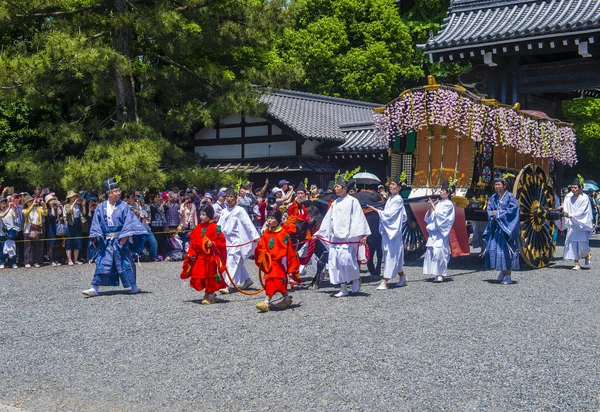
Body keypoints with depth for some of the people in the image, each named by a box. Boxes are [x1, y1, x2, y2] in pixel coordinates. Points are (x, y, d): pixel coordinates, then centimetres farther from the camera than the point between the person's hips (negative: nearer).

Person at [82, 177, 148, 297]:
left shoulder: (123, 206, -4)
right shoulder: (101, 207, 4)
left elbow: (129, 222, -8)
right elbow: (96, 223, 7)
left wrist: (125, 236, -17)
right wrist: (95, 238, 0)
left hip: (120, 241, -2)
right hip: (106, 241, 2)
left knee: (125, 263, 4)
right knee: (101, 263, -1)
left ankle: (134, 286, 17)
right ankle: (95, 288, 0)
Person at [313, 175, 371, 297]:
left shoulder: (352, 201, -2)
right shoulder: (335, 203, 16)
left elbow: (358, 218, -7)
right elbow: (327, 220, 21)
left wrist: (363, 235, -15)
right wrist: (318, 233, 20)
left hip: (348, 237, -6)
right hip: (335, 237, 6)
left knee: (346, 259, -16)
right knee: (335, 261, 0)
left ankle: (355, 279, 10)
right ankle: (343, 288, 7)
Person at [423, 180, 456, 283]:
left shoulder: (449, 204, -1)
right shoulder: (438, 203, 17)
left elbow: (440, 215, -12)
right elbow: (429, 216, 13)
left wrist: (433, 206, -4)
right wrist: (431, 206, -1)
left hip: (441, 232, -7)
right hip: (433, 231, 7)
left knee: (439, 250, -14)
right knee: (430, 250, 1)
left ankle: (441, 274, -10)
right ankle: (436, 273, 6)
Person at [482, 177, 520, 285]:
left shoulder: (510, 197, -4)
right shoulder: (493, 198, 13)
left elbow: (512, 211, -12)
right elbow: (489, 211, 10)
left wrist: (498, 213, -10)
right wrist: (494, 215, -11)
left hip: (506, 227, -5)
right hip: (495, 228, 6)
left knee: (506, 250, -7)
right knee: (493, 249, 0)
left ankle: (508, 276, -2)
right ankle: (502, 270, 21)